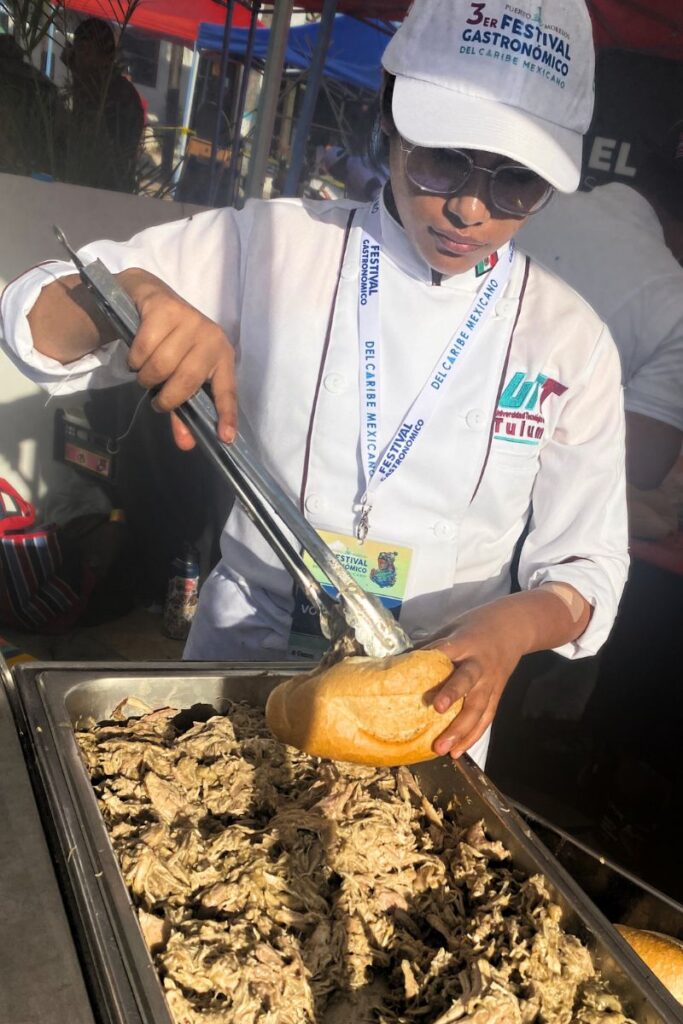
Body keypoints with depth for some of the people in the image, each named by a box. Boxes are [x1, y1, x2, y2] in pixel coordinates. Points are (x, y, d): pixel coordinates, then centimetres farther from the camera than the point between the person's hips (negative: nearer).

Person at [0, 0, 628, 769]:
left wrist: (517, 625, -26)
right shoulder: (276, 245, -10)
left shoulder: (571, 340, -8)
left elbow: (587, 567, -4)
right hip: (244, 648, 0)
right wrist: (134, 294, -31)